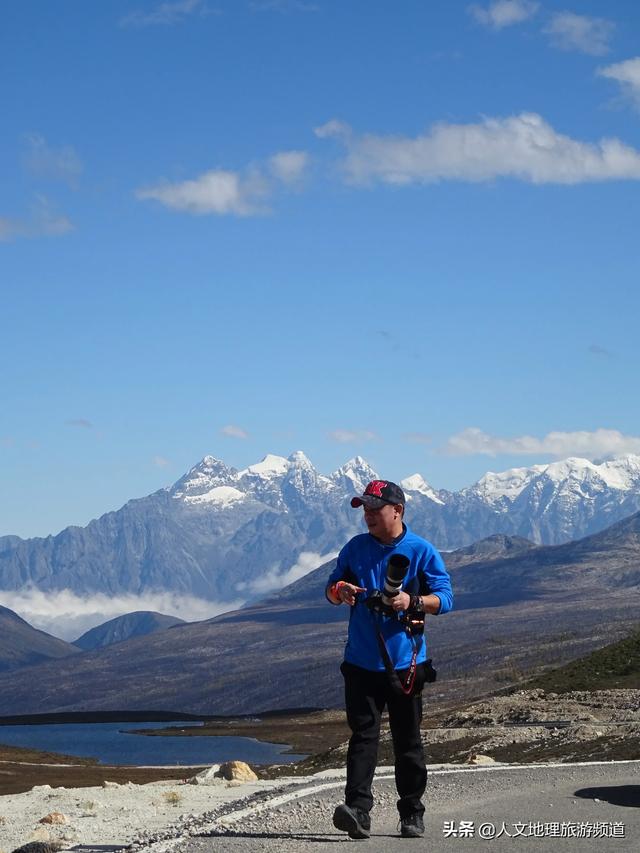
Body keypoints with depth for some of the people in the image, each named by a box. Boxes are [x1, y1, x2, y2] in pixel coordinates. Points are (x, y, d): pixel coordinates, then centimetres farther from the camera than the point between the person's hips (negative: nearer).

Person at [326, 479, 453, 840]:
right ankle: (358, 810, -18)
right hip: (362, 661, 2)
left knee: (408, 740, 8)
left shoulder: (421, 550, -2)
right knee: (363, 735, -8)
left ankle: (412, 814, 17)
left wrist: (413, 602, -23)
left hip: (405, 663, -2)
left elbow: (445, 598, -5)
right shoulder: (356, 548, 8)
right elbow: (333, 586, 16)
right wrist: (339, 591, -8)